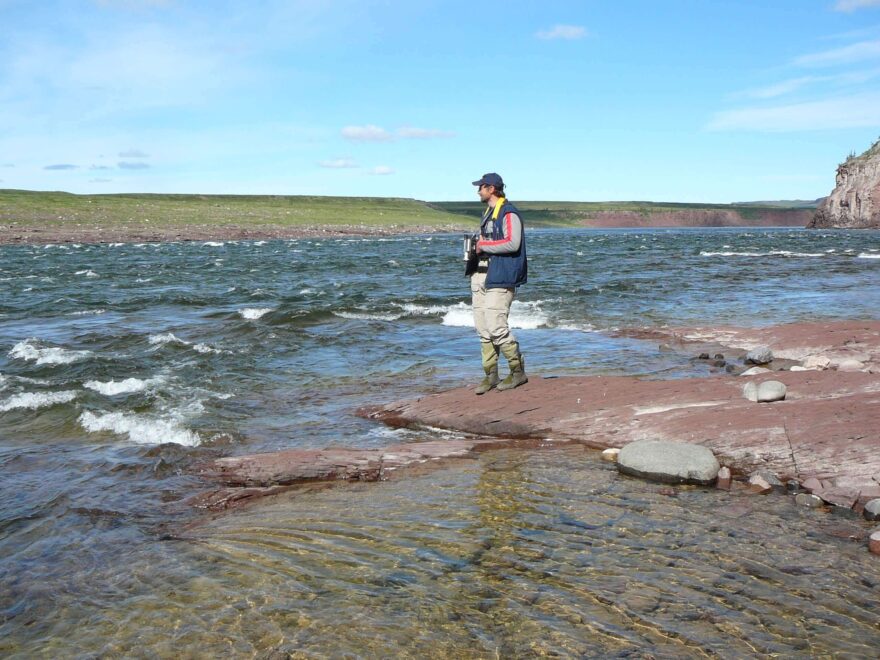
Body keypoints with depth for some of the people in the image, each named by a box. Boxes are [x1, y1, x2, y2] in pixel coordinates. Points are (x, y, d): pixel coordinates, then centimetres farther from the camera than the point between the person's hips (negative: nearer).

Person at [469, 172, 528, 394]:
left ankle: (518, 371, 1)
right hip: (482, 275, 10)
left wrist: (484, 245, -14)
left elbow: (512, 243, -22)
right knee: (482, 328, 6)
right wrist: (476, 247, 11)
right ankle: (491, 375, 13)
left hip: (500, 276, -10)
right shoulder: (488, 213, 21)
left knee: (496, 327, -13)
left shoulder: (509, 213, -10)